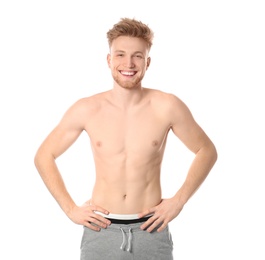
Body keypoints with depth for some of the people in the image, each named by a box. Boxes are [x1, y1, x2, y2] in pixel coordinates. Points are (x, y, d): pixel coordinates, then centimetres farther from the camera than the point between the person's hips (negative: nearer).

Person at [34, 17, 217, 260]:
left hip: (151, 231, 0)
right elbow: (44, 156, 6)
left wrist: (179, 201, -2)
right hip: (100, 231, 1)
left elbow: (207, 151, 5)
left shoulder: (167, 107, -8)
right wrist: (70, 208, -1)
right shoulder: (86, 110, -6)